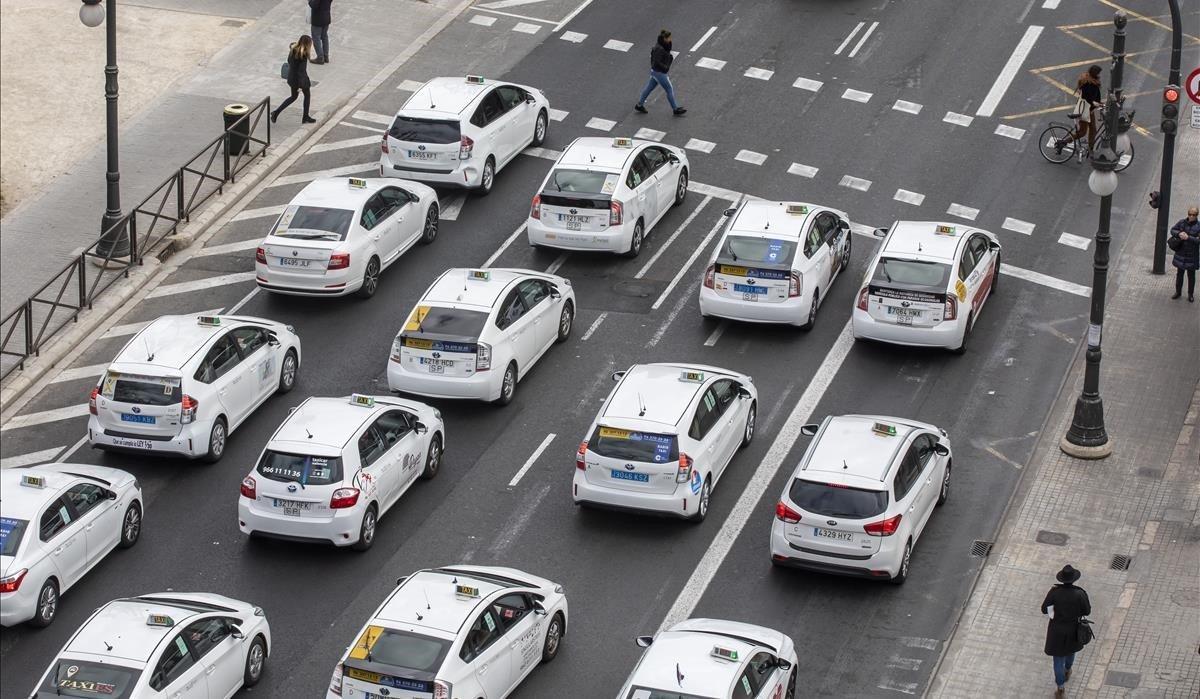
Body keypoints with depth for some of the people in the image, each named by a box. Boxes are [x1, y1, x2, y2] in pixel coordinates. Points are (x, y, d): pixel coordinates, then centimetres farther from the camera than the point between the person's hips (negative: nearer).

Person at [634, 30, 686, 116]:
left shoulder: (659, 44, 1)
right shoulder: (659, 49, -28)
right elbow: (657, 62, -27)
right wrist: (666, 67, -18)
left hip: (655, 71, 10)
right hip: (659, 72, -10)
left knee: (650, 87, 20)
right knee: (670, 89, 2)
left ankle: (639, 105, 30)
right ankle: (675, 109, 13)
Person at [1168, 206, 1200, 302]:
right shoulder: (1182, 223, -2)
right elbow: (1172, 230, 4)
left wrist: (1188, 238, -27)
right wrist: (1179, 233, -17)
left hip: (1192, 255, -3)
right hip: (1181, 253, 3)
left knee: (1191, 276, 8)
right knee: (1179, 274, 14)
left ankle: (1191, 294, 22)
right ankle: (1178, 292, 30)